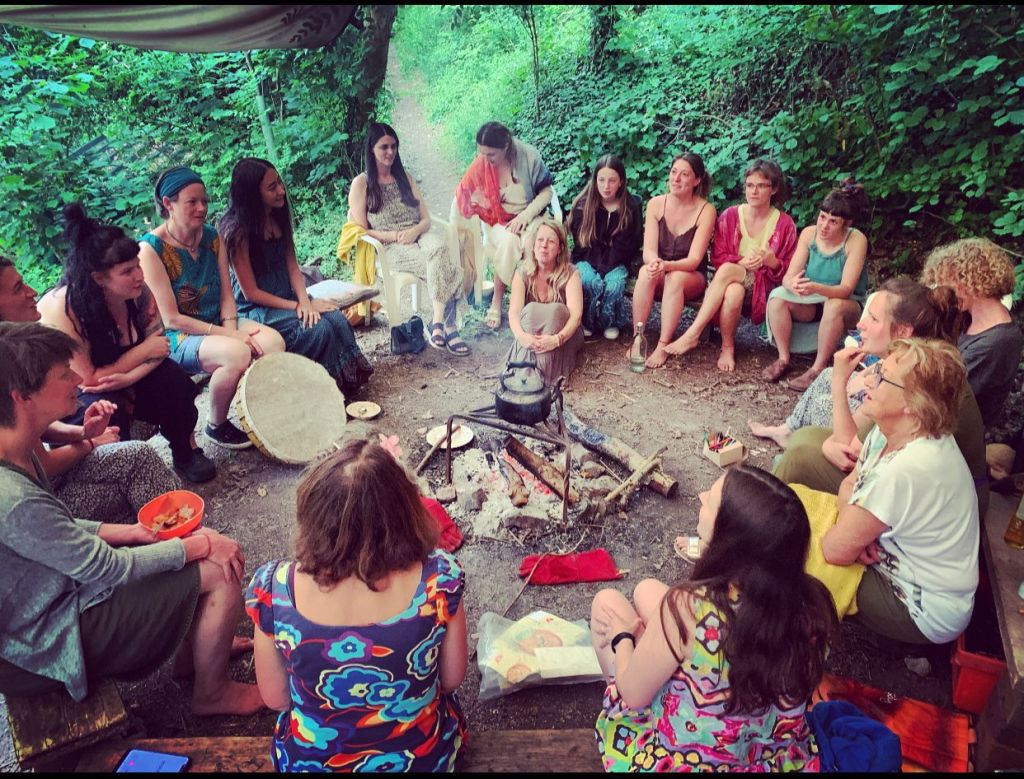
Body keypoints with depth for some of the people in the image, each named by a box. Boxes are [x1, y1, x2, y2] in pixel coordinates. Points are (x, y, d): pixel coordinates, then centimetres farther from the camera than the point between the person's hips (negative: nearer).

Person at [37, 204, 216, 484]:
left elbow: (157, 348, -11)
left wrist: (127, 378, -30)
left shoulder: (139, 293, -16)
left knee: (172, 377, -21)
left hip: (123, 382, 4)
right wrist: (143, 351, -22)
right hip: (71, 396, -4)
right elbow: (88, 380, -26)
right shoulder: (60, 309, -29)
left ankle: (186, 451, -1)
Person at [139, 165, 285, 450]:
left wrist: (231, 328, -15)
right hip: (176, 337, -5)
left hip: (218, 323, 6)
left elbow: (226, 294, 5)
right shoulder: (151, 248, -14)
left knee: (273, 341, -23)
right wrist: (229, 336, -21)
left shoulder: (212, 237, 4)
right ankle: (216, 426, -7)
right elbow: (171, 319, -17)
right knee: (237, 353, -34)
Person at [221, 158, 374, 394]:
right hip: (256, 310, -6)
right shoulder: (236, 230, -16)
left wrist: (304, 300, -13)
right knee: (319, 329, -26)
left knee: (337, 319, -18)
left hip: (286, 297, 6)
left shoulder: (278, 217, 5)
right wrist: (297, 306, -16)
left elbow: (292, 264, 4)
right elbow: (251, 293, -15)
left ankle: (348, 382, -9)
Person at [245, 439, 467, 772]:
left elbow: (275, 699, -10)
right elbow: (451, 680, -11)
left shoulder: (274, 588, -28)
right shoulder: (439, 578, -30)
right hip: (425, 758, 0)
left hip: (311, 761, 1)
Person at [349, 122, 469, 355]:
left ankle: (439, 321, -36)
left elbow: (426, 219, 16)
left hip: (418, 238, 4)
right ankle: (447, 326, -33)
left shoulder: (405, 177, 21)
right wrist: (396, 235, -14)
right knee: (442, 261, -33)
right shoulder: (361, 183, 5)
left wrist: (414, 231, -8)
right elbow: (362, 231, -1)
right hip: (389, 249, -4)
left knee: (440, 248, -33)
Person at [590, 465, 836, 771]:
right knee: (647, 591, 16)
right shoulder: (810, 599, -21)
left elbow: (633, 695, -20)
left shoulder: (687, 608, -37)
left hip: (682, 760, -4)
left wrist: (622, 635, 2)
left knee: (607, 602, 13)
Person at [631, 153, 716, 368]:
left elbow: (694, 260, -20)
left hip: (692, 278, -2)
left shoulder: (706, 210, -14)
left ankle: (663, 346, -33)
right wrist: (654, 262, -38)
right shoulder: (655, 204, -6)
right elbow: (648, 251, -14)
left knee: (675, 278, -35)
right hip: (659, 276, 2)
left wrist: (666, 265, -39)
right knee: (646, 272, -32)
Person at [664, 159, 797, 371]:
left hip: (763, 287, -1)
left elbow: (788, 271, 3)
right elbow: (718, 257, 3)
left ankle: (692, 335, -27)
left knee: (728, 270, -34)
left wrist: (771, 261, -20)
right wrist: (742, 262, -17)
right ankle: (727, 347, -19)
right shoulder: (730, 216, 2)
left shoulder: (785, 224, 0)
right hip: (733, 281, 2)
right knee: (734, 292, -37)